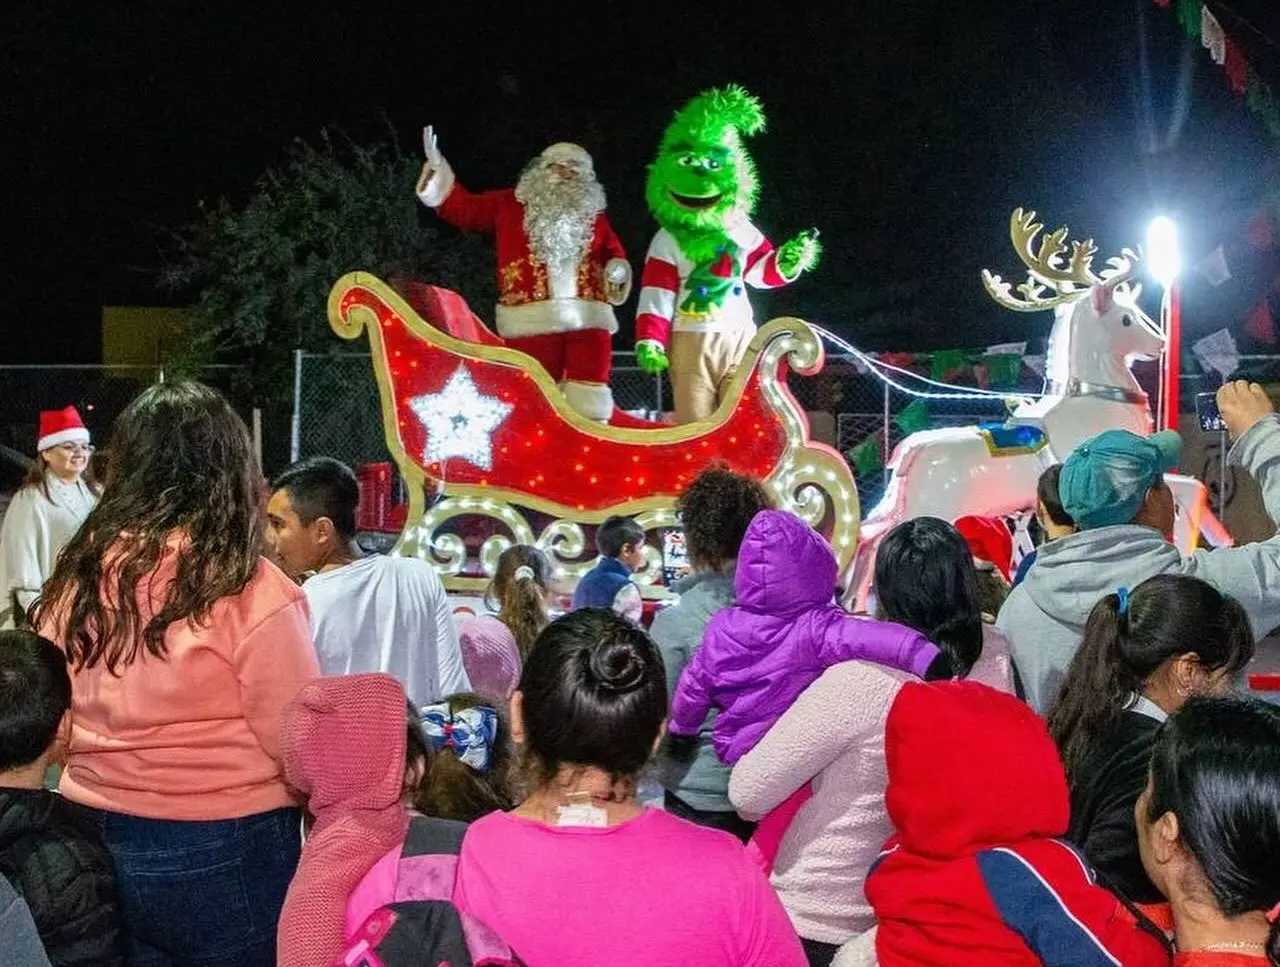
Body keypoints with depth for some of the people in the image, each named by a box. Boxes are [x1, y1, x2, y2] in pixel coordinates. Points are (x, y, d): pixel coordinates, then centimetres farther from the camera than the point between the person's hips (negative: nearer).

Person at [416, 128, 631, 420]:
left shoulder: (593, 215, 17)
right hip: (532, 322, -2)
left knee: (589, 406, 0)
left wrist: (618, 269, 1)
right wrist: (437, 170, -2)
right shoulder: (509, 204, 10)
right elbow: (464, 208, 10)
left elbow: (614, 252, 24)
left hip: (588, 320, 2)